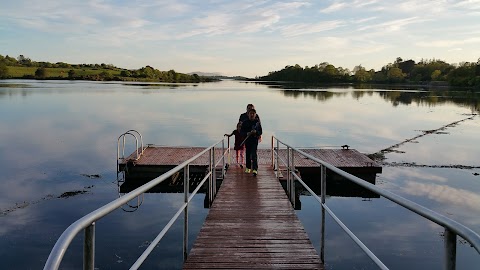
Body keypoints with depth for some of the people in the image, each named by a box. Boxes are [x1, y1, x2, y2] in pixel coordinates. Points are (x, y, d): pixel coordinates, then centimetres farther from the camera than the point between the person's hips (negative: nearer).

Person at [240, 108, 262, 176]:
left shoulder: (257, 122, 2)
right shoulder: (245, 122, 3)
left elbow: (260, 132, 4)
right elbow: (241, 131, 2)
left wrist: (256, 132, -17)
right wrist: (247, 133, -17)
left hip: (255, 140, -2)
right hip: (247, 140, 2)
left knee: (254, 154, -13)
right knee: (248, 154, 10)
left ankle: (255, 169, -18)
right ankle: (248, 168, 28)